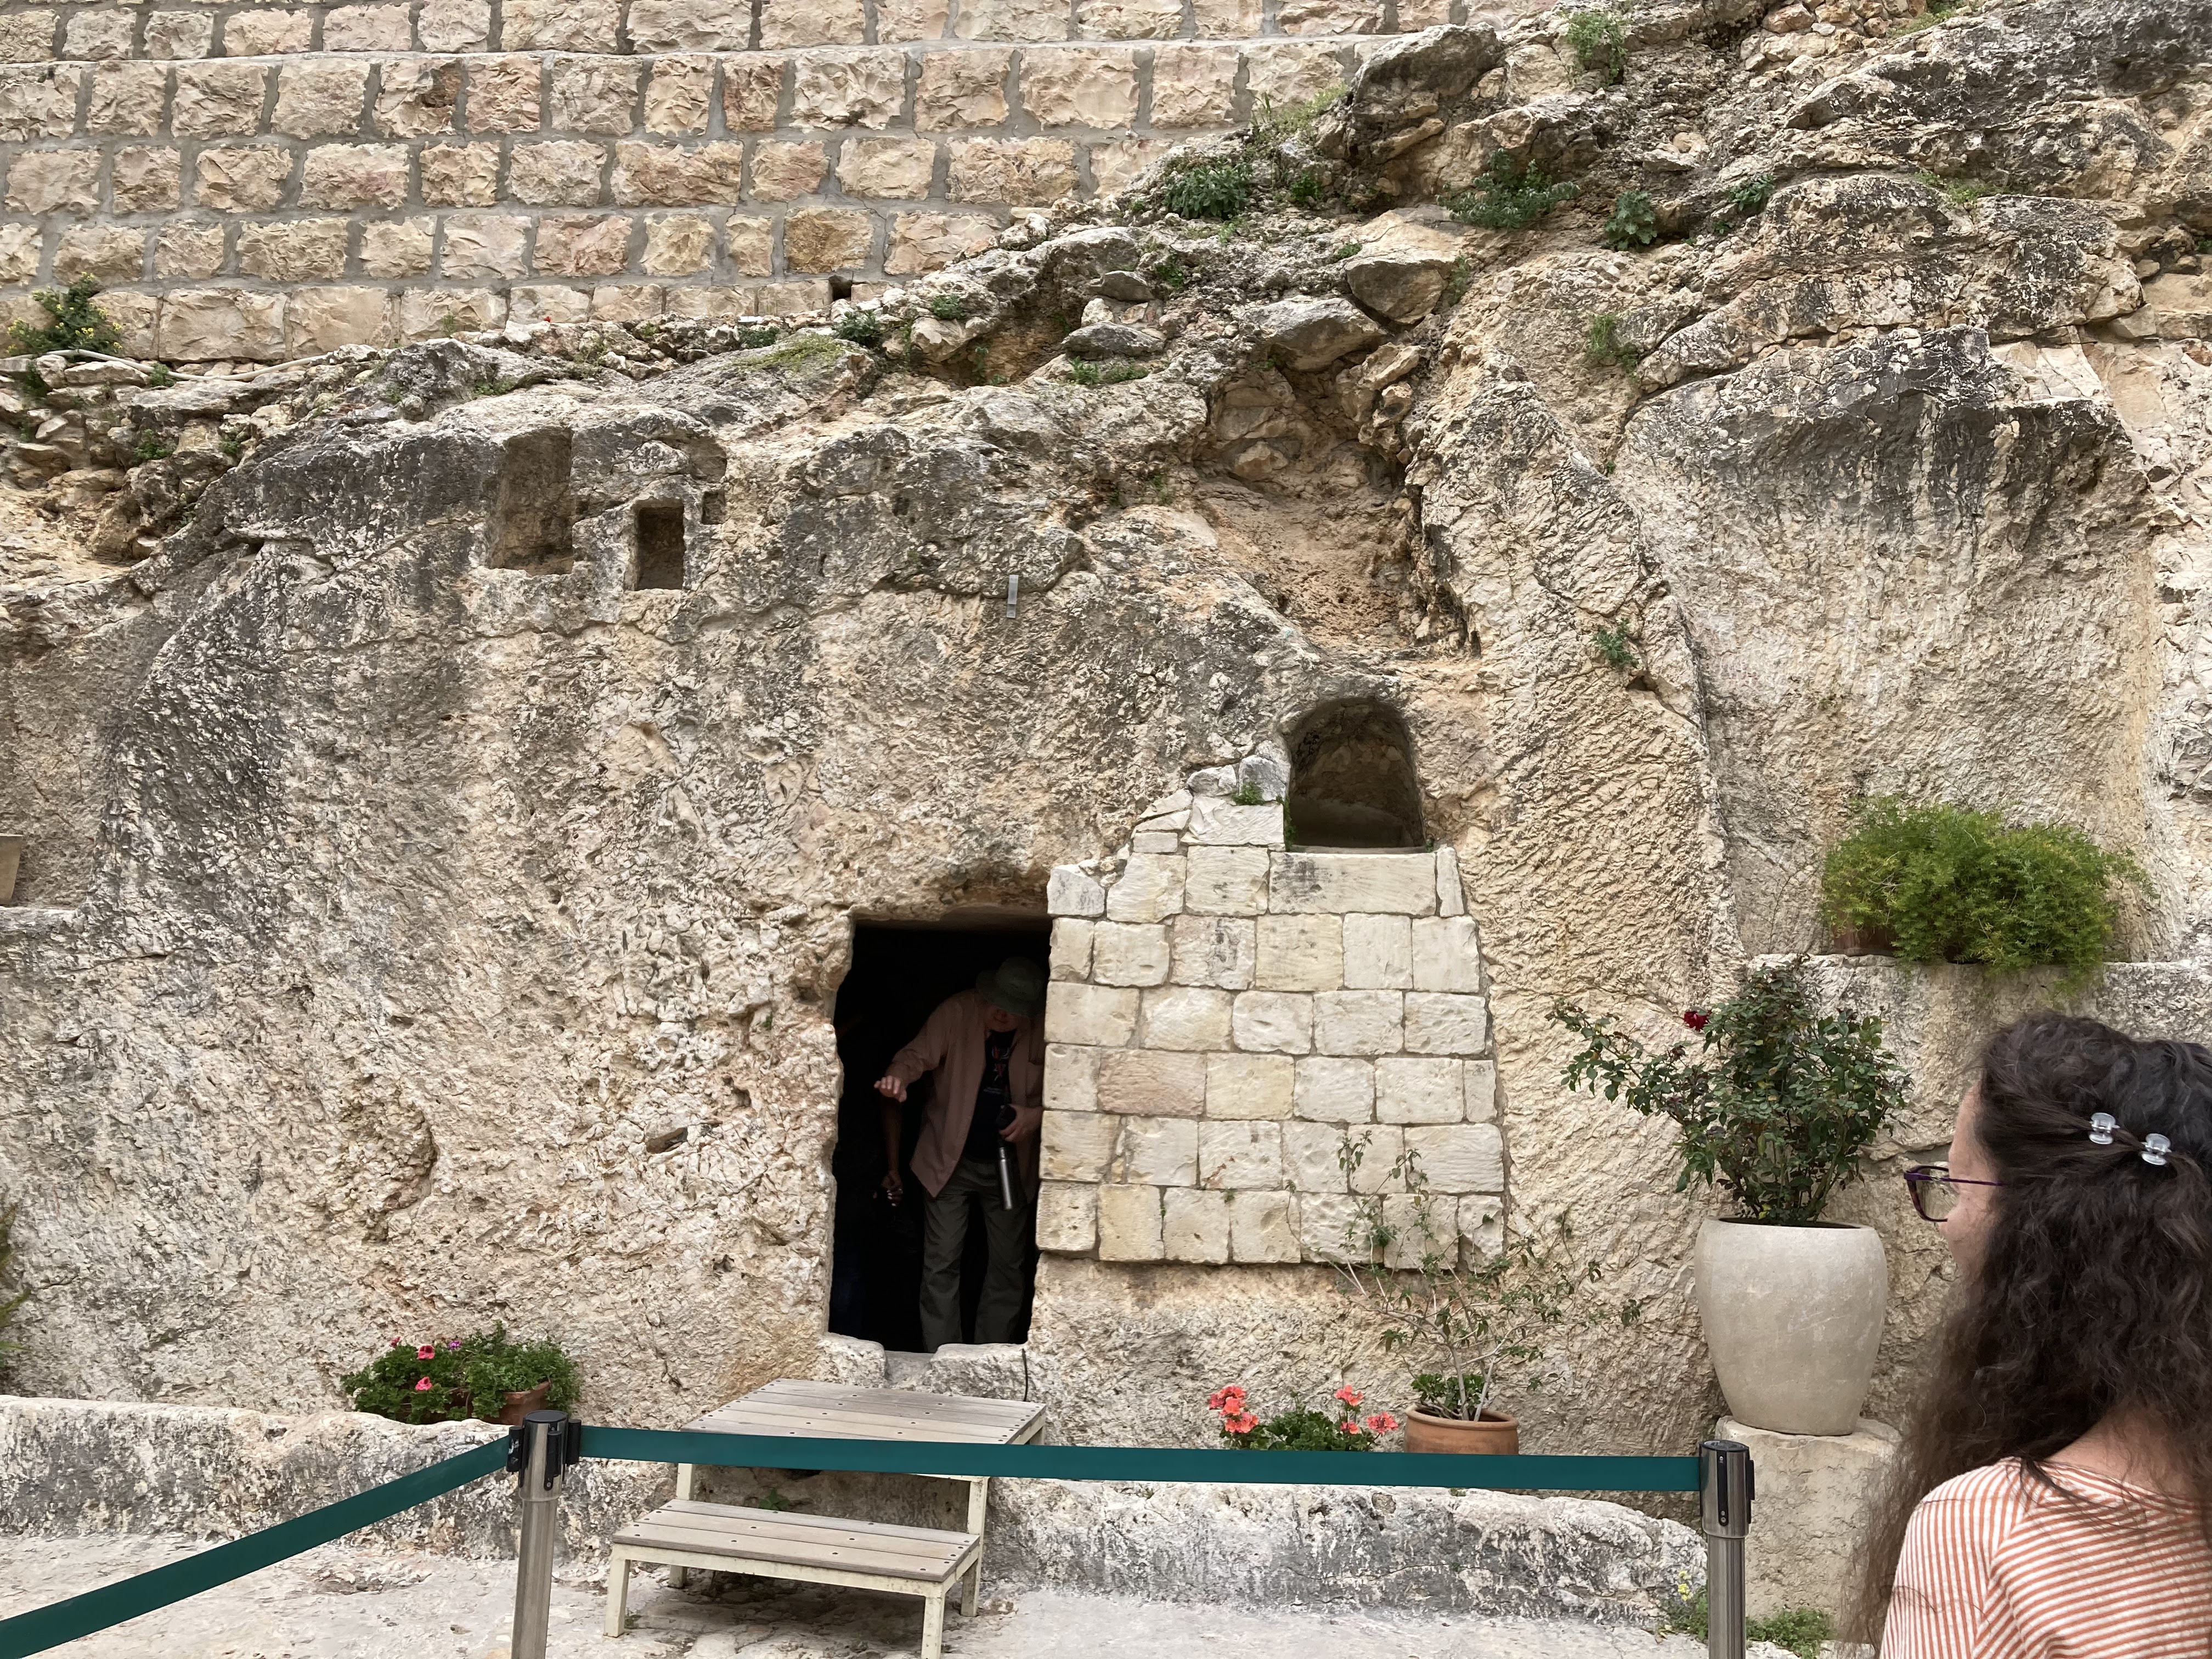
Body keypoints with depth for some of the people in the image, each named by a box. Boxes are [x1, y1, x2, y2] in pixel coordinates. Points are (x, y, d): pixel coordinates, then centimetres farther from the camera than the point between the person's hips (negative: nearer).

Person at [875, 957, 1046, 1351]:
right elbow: (919, 1054, -20)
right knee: (942, 1263, -3)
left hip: (1009, 1163, 2)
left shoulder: (1041, 1031, -8)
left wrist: (1037, 1115, -18)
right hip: (951, 1159, -2)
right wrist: (899, 1076, -42)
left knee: (1008, 1265, 7)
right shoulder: (957, 1012, -12)